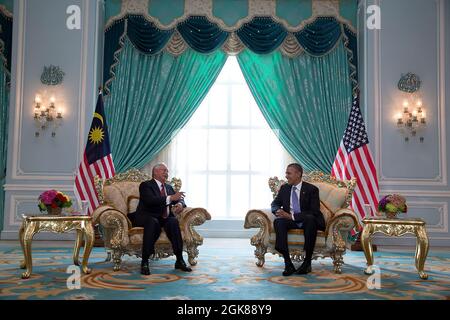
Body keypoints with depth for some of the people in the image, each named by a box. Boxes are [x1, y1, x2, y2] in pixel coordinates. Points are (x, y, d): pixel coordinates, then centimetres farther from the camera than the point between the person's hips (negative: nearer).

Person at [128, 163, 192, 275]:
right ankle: (144, 262, -33)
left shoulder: (169, 187, 23)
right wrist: (170, 198, -26)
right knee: (153, 222, -39)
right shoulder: (146, 185, 0)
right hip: (147, 217, -5)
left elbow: (179, 199, 19)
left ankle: (179, 260, -28)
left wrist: (180, 204, -7)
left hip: (164, 218, 5)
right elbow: (150, 200, -18)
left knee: (173, 221, -29)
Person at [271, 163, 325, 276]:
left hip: (307, 221, -3)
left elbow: (314, 211, -14)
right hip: (290, 220, 4)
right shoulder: (284, 188, 9)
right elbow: (275, 204, 13)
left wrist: (292, 216, -24)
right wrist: (278, 211, -14)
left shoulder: (311, 189, -6)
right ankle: (288, 263, -33)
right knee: (278, 221, -30)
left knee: (310, 218, -39)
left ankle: (307, 262, -30)